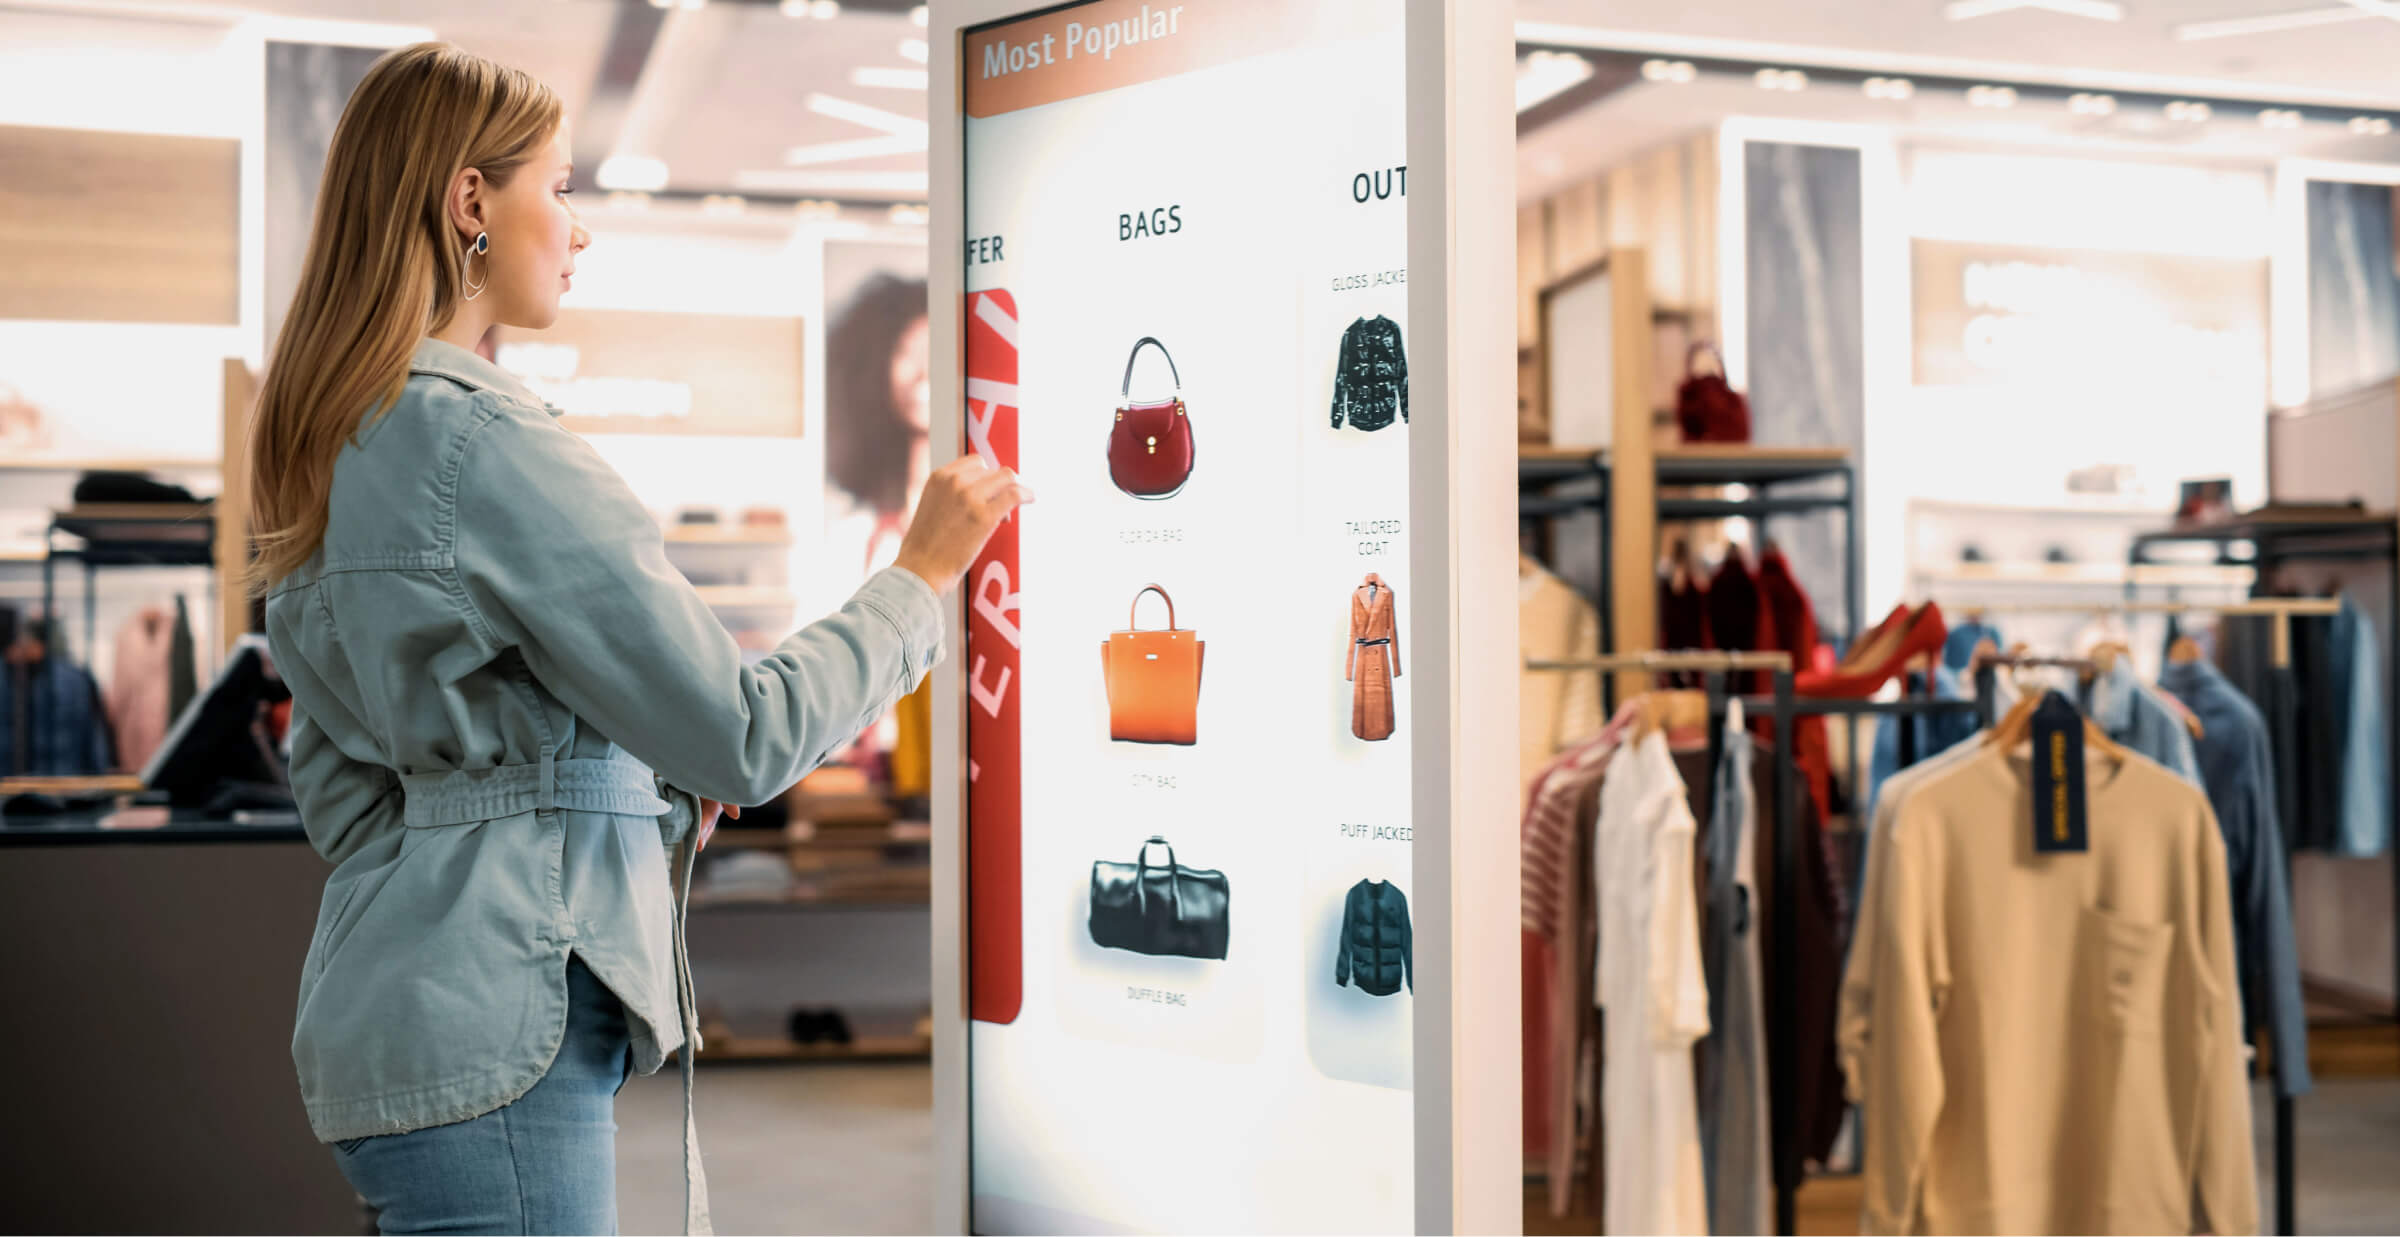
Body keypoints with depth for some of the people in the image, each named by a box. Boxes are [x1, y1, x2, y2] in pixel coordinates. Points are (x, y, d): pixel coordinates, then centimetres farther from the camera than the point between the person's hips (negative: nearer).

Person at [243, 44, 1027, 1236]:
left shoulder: (330, 450, 11)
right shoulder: (489, 445, -17)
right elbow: (746, 737, -19)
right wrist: (920, 574, -7)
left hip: (387, 1009, 10)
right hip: (494, 1032, -10)